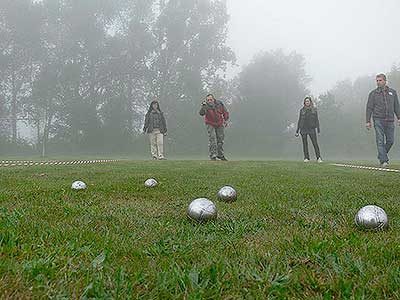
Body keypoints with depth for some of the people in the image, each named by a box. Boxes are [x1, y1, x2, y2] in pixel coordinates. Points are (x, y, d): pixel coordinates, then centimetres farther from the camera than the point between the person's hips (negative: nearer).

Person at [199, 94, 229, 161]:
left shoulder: (219, 104, -9)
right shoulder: (206, 106, -18)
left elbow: (225, 112, 4)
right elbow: (201, 113, -36)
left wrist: (225, 120, -1)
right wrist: (203, 106, -49)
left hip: (219, 124, 3)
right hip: (210, 124, -3)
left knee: (220, 139, 9)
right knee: (212, 139, -13)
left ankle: (220, 155, 24)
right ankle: (212, 156, -6)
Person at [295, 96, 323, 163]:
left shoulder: (314, 109, 7)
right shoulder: (302, 110, 8)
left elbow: (316, 120, 8)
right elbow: (299, 120, 11)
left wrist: (318, 130, 2)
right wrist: (297, 130, 8)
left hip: (312, 129, -1)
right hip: (303, 129, 1)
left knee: (315, 143, -7)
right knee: (305, 144, 2)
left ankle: (318, 157, -5)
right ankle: (306, 158, 8)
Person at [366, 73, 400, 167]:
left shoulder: (393, 92, 13)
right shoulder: (373, 93, 5)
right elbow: (369, 108, 4)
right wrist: (368, 121, -2)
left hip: (390, 120, 3)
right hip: (378, 120, -3)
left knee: (390, 140, 2)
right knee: (380, 141, -9)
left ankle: (381, 155, 24)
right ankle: (383, 160, -8)